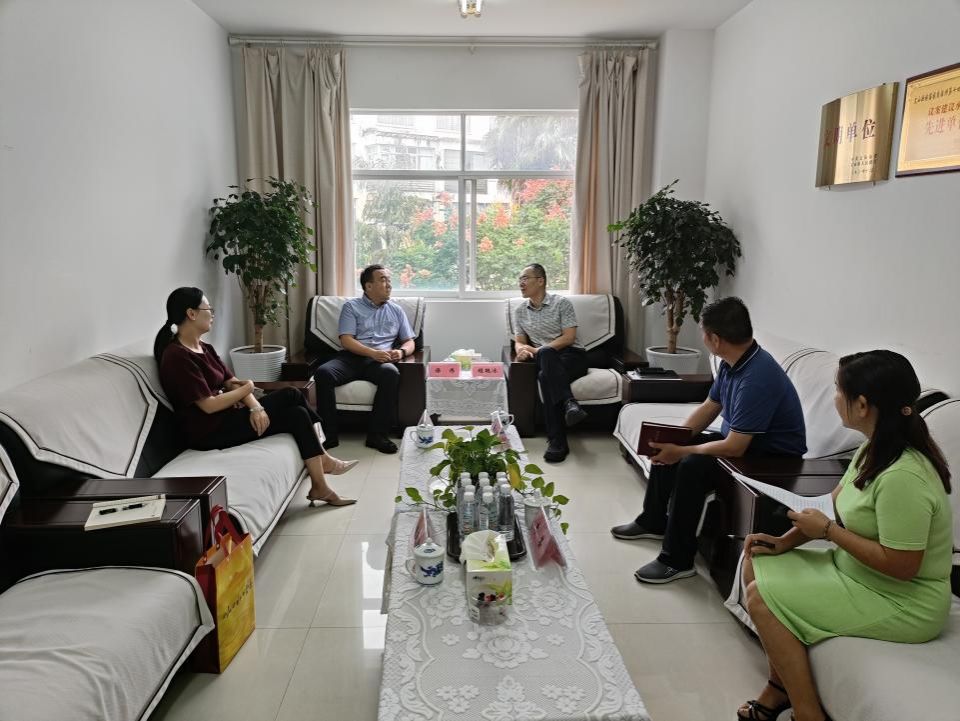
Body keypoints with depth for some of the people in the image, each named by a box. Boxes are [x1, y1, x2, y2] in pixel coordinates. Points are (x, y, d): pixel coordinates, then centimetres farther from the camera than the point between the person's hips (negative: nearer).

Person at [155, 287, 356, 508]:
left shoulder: (204, 348, 11)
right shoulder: (177, 356, -19)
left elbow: (232, 382, 7)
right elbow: (209, 405, -22)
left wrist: (255, 406, -12)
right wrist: (248, 388, -9)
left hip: (228, 413, 9)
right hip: (211, 430, -9)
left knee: (292, 395, -1)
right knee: (297, 416, -12)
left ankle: (322, 458, 4)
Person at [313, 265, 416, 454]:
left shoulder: (396, 310, 21)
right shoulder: (351, 307, 11)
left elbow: (409, 341, 20)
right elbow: (346, 340, -2)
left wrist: (401, 352, -6)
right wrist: (373, 352, -17)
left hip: (380, 360, 1)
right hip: (352, 356, -1)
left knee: (391, 373, -35)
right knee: (323, 373, -31)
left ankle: (377, 435, -27)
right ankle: (329, 434, -23)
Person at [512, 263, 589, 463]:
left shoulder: (561, 303, 1)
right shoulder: (520, 310, 16)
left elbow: (569, 337, -7)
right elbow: (519, 341, 16)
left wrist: (538, 350, -16)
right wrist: (522, 349, -10)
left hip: (572, 355, -3)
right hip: (546, 360, 3)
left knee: (546, 365, -38)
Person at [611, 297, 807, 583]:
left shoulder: (757, 377, -32)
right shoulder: (731, 363, -3)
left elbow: (734, 448, -33)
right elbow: (709, 407, 9)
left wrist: (681, 451, -22)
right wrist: (673, 439, -4)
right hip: (740, 439, 10)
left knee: (692, 466, -30)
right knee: (664, 447, 9)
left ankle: (677, 560, -16)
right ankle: (653, 521, 27)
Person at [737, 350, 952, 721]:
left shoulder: (902, 476, -32)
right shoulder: (876, 447, -2)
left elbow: (901, 566, -29)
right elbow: (834, 504, 7)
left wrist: (827, 530, -20)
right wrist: (786, 540, -3)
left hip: (900, 602, -9)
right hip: (857, 570, 10)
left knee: (762, 598, -16)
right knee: (757, 565, 6)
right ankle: (780, 688, 15)